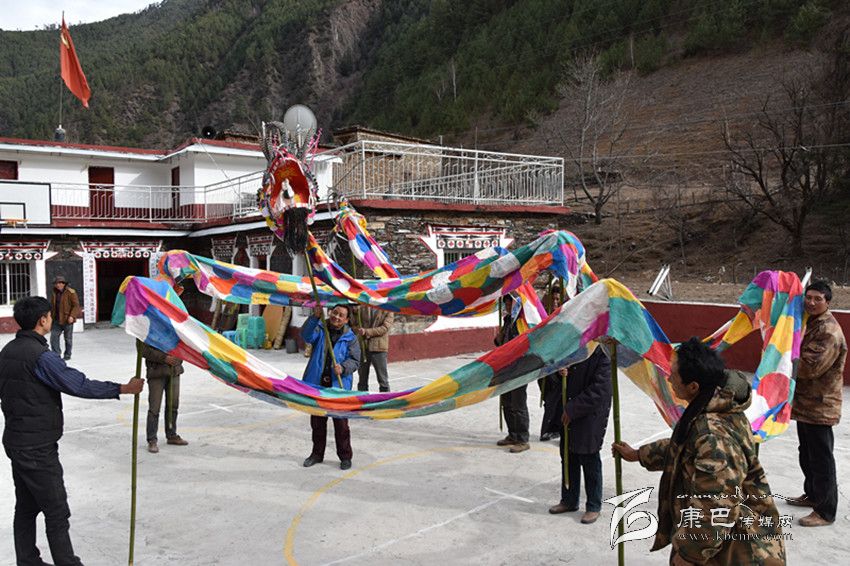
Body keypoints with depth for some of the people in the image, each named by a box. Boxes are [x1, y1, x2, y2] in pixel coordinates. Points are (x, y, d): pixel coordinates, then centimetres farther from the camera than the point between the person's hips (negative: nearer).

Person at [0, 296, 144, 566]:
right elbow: (79, 385, -23)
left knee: (26, 507, 17)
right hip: (37, 447, -9)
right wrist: (124, 388, -17)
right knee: (56, 512, -1)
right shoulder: (41, 356, -21)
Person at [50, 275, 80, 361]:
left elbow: (76, 305, -13)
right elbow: (53, 306, 21)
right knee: (53, 337, 1)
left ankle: (67, 355, 17)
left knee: (68, 339, 5)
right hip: (57, 320, 6)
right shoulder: (55, 293, 11)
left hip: (67, 320, -6)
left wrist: (72, 316, -22)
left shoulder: (71, 292, -9)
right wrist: (52, 317, 17)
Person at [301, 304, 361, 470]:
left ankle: (345, 456, 15)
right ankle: (317, 453, 31)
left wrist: (343, 367, -21)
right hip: (317, 383, 2)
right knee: (317, 421, 14)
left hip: (339, 385, -2)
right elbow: (306, 336, -17)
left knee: (341, 423, 0)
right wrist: (315, 317, -31)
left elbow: (355, 361, -1)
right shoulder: (320, 329, 4)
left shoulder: (350, 338, 2)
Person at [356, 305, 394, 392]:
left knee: (383, 380, 2)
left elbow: (384, 328, -11)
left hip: (379, 348, -3)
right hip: (362, 347, 3)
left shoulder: (388, 310, 0)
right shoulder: (363, 308, 9)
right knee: (362, 379, 11)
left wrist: (367, 331, -17)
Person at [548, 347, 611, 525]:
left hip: (591, 418, -7)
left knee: (590, 462, 6)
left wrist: (573, 409, -16)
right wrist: (561, 372, -6)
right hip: (567, 415, 7)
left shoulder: (602, 352, -17)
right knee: (568, 458, 17)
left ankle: (593, 506, 23)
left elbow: (599, 390, -19)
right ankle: (569, 500, 33)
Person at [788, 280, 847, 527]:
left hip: (819, 406, -10)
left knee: (821, 459, -1)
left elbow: (810, 367, -26)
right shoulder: (811, 323, 12)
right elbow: (802, 357, 21)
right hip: (805, 402, 10)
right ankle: (813, 495, 38)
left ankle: (826, 511, 10)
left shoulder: (829, 331, -21)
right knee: (807, 454, 22)